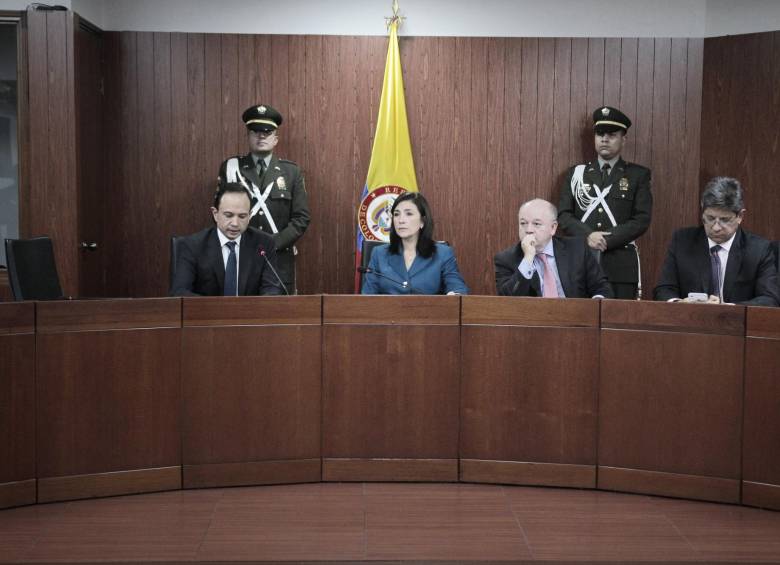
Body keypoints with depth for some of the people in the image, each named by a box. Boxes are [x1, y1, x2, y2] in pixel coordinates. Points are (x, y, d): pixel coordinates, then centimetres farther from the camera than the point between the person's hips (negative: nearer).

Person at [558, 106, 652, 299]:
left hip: (621, 264, -1)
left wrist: (606, 240, -12)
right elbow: (563, 214, 6)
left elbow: (642, 220, -1)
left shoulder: (638, 175, 9)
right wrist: (588, 236, -13)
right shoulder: (577, 173, 14)